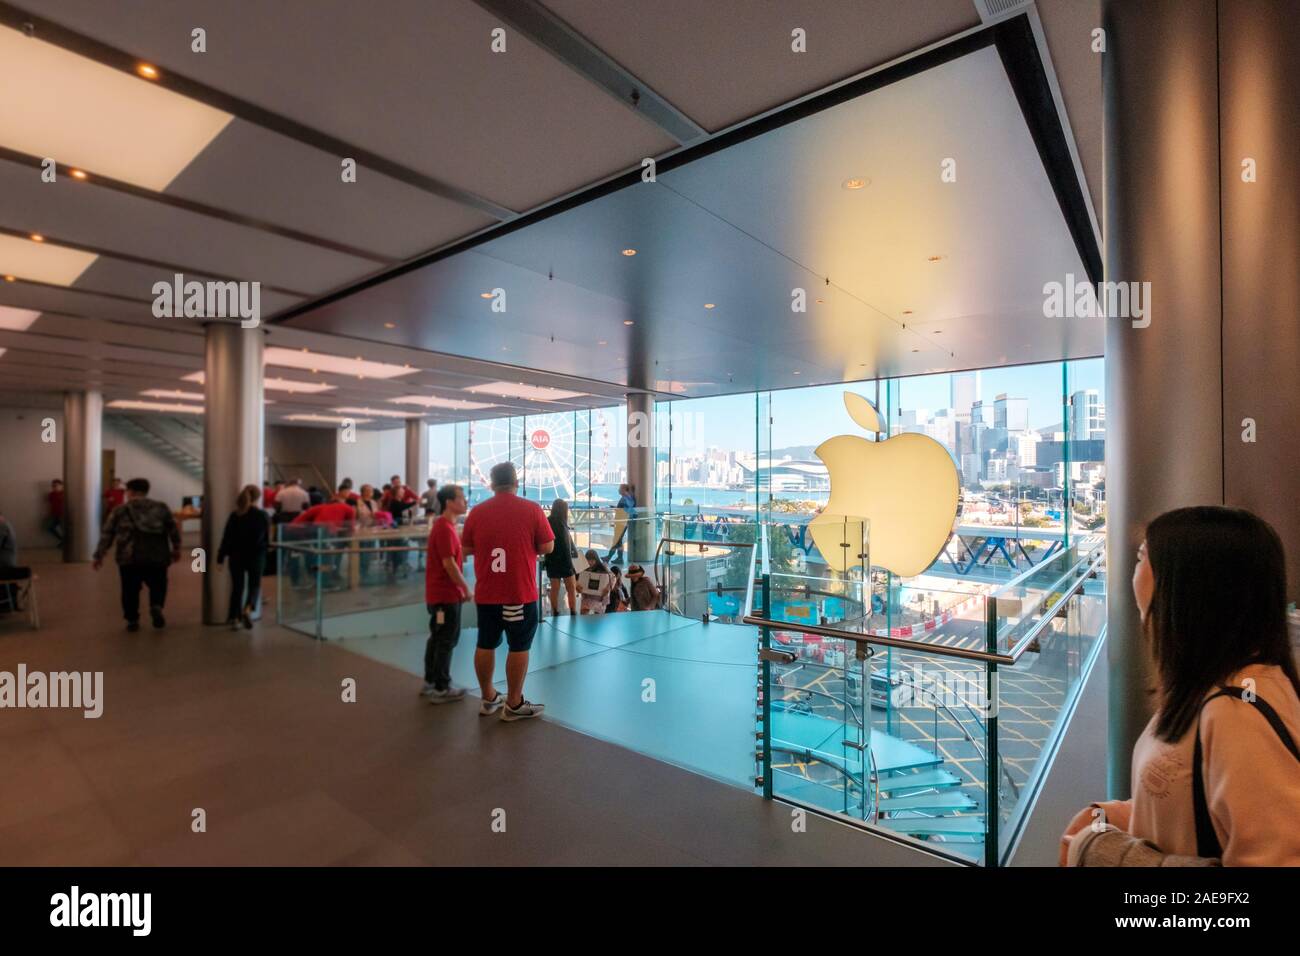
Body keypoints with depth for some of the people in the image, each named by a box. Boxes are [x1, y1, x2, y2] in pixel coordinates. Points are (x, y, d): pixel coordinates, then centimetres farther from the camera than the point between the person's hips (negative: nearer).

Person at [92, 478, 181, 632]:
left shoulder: (120, 511, 8)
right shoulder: (161, 508, 9)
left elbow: (107, 534, 8)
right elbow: (174, 529, 4)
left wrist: (99, 556, 15)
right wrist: (176, 548, 13)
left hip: (129, 557, 0)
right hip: (157, 556, 1)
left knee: (130, 589, 13)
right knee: (158, 585, 15)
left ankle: (132, 620, 14)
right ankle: (156, 607, -10)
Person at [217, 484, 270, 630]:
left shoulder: (235, 515, -3)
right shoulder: (263, 515, -9)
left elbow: (226, 538, -2)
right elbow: (267, 538, -2)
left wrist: (221, 557, 4)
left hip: (237, 556, 2)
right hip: (256, 556, -2)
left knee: (237, 588, 13)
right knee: (255, 585, 12)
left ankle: (234, 619, 14)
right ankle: (248, 609, -12)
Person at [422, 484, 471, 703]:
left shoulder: (444, 526, 12)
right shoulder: (445, 528, -19)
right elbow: (449, 563, -22)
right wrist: (466, 588, -13)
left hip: (440, 592, 10)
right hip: (446, 594, -10)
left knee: (437, 638, 16)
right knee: (447, 640, -1)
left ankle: (430, 682, 26)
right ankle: (441, 689, 8)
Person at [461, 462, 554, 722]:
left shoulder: (477, 512, 0)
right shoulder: (532, 509, -9)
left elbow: (467, 548, 9)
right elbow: (547, 547, -6)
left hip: (486, 593, 4)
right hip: (520, 593, -4)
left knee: (485, 644, 14)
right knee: (519, 647, 6)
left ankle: (488, 699, 28)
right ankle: (514, 704, 14)